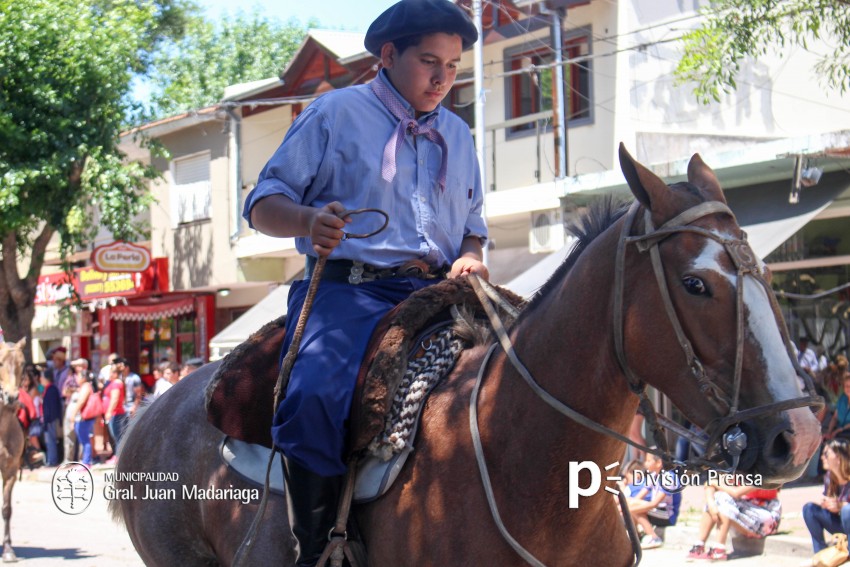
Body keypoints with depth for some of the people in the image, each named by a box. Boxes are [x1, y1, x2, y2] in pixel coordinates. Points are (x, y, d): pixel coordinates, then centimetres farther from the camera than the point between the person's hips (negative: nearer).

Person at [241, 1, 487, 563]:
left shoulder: (458, 135, 23)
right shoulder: (336, 112, 8)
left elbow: (473, 225, 29)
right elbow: (264, 204, 5)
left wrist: (471, 257, 4)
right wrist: (309, 220, -18)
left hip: (436, 295, 5)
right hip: (349, 288, -5)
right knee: (315, 398, -33)